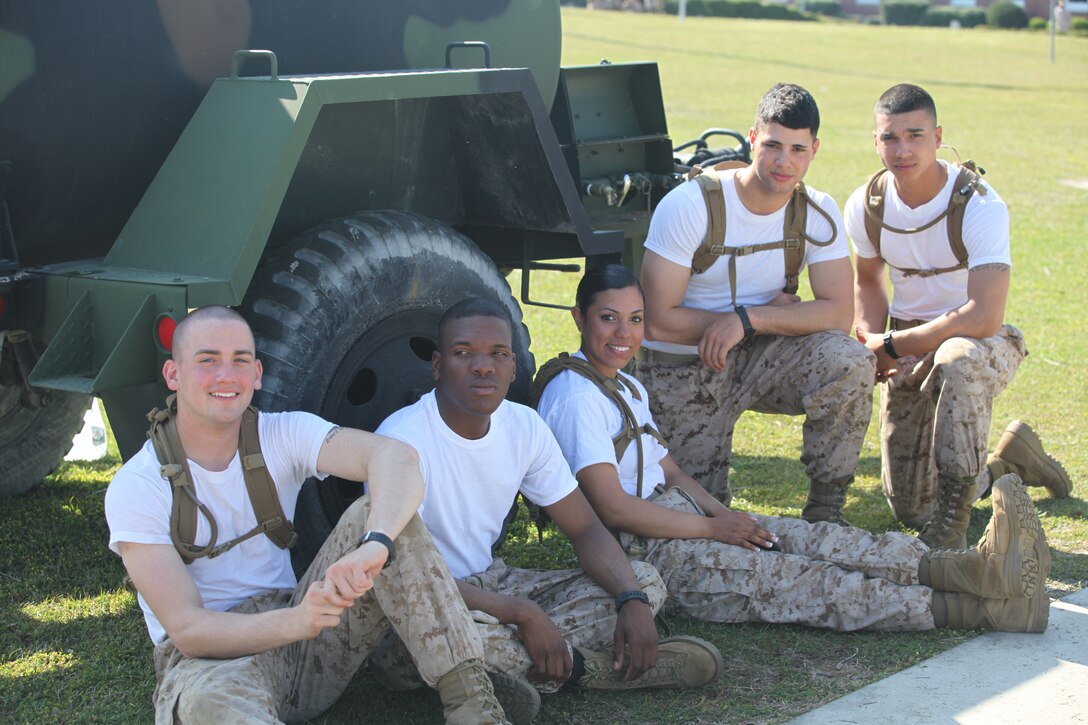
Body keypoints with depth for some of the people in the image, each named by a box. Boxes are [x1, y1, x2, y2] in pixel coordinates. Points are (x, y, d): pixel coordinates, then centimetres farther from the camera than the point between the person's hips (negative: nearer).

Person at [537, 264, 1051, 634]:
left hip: (675, 518, 9)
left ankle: (974, 568, -26)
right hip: (638, 554, -9)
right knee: (794, 580, -18)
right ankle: (979, 608, -25)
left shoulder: (626, 387, 20)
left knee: (809, 539, -12)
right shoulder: (577, 398, -14)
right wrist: (713, 527, -13)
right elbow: (613, 507, -20)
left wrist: (724, 516, 2)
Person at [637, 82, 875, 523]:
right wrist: (774, 313, -15)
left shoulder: (818, 214, -8)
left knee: (849, 362, -26)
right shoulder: (689, 205, -19)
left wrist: (748, 319, -28)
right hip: (681, 370, -2)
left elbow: (839, 313, -15)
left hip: (758, 356, 3)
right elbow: (659, 320, -20)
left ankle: (825, 510, -9)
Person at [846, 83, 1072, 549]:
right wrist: (873, 344, -5)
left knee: (957, 358, -44)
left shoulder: (981, 206, -23)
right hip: (909, 348, 5)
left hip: (983, 343, -5)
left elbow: (983, 319, -33)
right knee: (908, 508, 2)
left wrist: (891, 344, -24)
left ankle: (953, 517, -29)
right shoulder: (866, 206, -6)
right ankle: (1009, 458, 32)